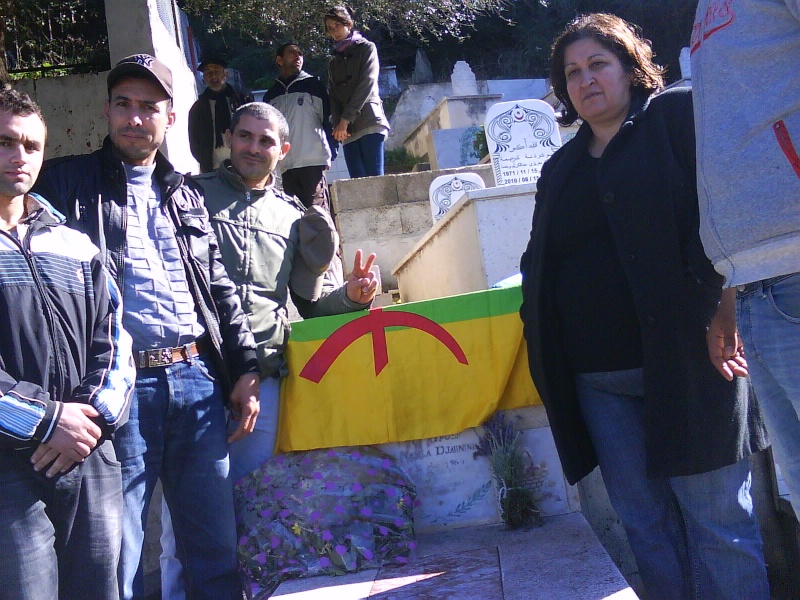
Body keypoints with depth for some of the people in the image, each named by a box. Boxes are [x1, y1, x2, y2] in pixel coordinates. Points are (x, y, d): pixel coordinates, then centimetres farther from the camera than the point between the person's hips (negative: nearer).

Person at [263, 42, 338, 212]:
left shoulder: (312, 84, 7)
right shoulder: (271, 95, 17)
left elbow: (328, 119, 4)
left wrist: (330, 153, -4)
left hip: (313, 162, -4)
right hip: (286, 166, 4)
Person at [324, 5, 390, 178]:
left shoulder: (366, 48, 10)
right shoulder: (333, 62, 24)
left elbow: (367, 84, -4)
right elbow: (334, 96, 14)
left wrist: (345, 120, -11)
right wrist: (337, 124, -6)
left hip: (369, 122, -4)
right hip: (347, 130, 5)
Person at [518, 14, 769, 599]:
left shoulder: (680, 117, 3)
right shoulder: (560, 168, 20)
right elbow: (539, 264, 22)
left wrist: (720, 304, -17)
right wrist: (541, 331, 5)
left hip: (684, 360, -5)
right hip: (596, 380, 6)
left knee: (718, 519, -1)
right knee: (646, 528, 10)